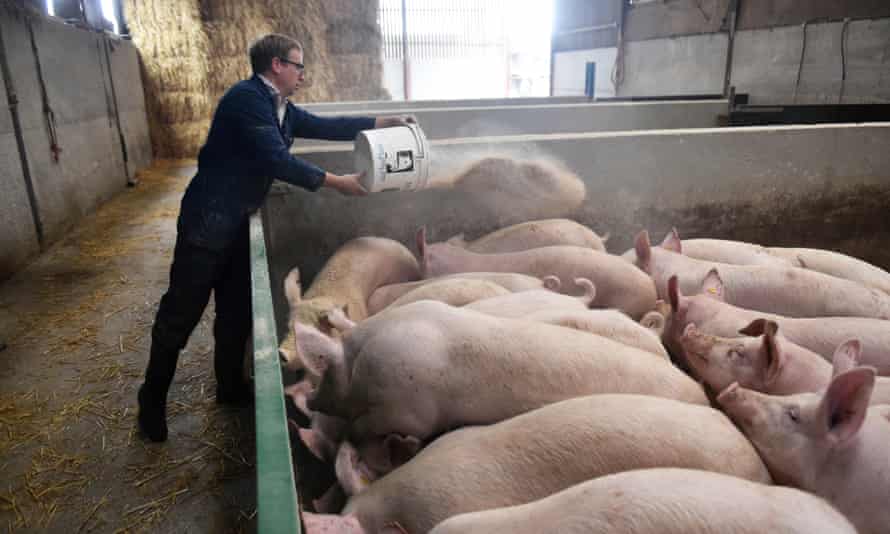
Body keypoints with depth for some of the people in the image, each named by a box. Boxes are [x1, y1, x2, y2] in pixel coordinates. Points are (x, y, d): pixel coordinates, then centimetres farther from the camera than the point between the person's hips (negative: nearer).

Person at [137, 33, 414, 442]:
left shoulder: (283, 110, 11)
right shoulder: (247, 97, -16)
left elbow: (327, 127, 17)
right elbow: (278, 161, -23)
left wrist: (385, 122, 14)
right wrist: (338, 183, -18)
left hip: (239, 224, 9)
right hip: (208, 222, -9)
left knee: (237, 310, 15)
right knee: (181, 313, 2)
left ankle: (230, 387, 32)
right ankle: (153, 397, 21)